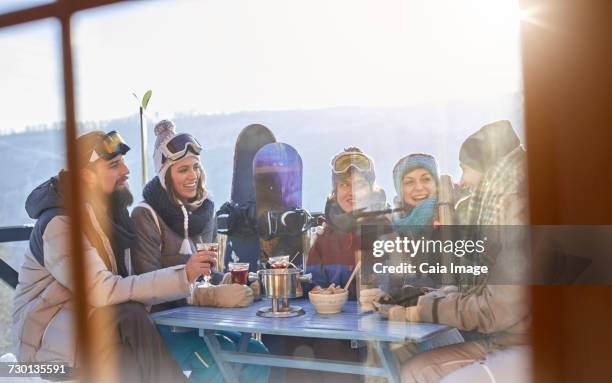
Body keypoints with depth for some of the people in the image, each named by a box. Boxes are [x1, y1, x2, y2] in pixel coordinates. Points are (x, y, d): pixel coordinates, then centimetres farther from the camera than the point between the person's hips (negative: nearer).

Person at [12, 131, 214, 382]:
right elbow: (103, 292, -29)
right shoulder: (60, 224, -19)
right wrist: (182, 277, -29)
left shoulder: (110, 211, 6)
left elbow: (124, 281, -2)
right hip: (46, 336, -6)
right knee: (131, 317, -30)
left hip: (86, 320, 7)